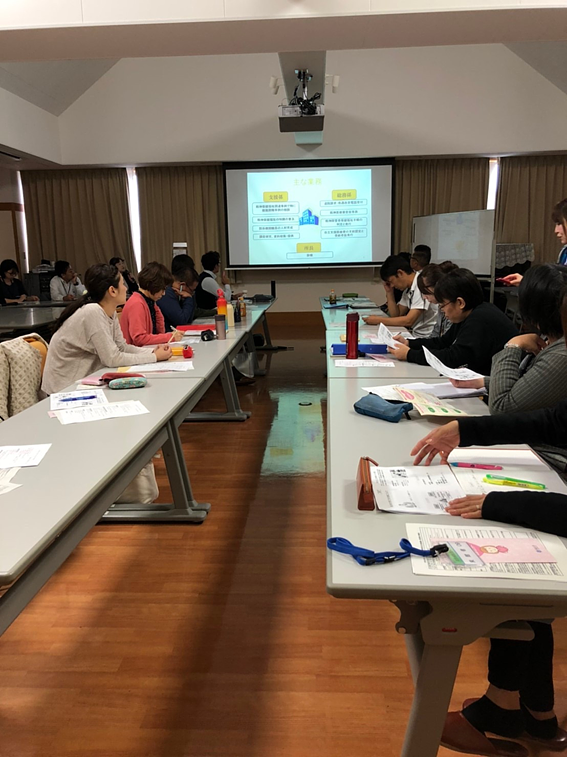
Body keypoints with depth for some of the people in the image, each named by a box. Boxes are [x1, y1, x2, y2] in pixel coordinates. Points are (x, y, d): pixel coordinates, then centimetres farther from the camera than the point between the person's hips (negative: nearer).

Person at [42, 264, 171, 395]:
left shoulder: (110, 311, 0)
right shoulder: (93, 312, -25)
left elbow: (122, 347, 4)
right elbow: (112, 359, -25)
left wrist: (153, 351, -10)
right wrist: (154, 357, -19)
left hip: (84, 379, 7)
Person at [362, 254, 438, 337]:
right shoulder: (408, 288, 10)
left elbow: (409, 321, -21)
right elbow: (396, 315, 13)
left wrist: (378, 320, -15)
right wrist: (389, 292, 4)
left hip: (427, 338, -8)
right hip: (415, 335, 8)